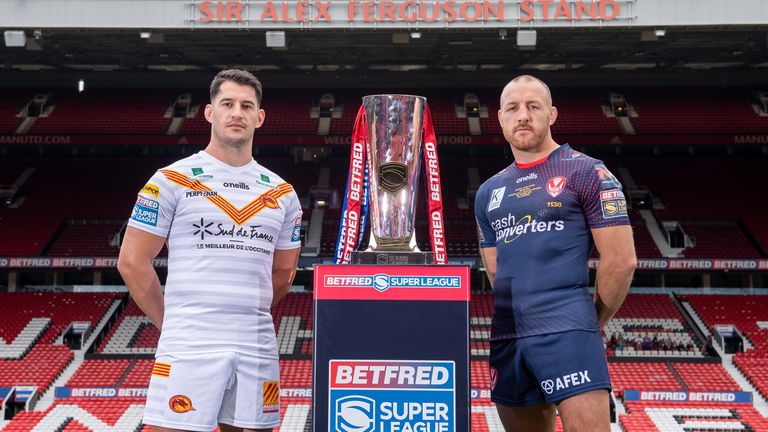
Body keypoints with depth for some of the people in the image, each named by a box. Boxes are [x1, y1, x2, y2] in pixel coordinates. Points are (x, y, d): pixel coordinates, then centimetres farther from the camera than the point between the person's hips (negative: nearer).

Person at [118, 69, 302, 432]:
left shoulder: (282, 193, 13)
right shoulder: (173, 180, 2)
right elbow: (132, 261, 2)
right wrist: (172, 322, 5)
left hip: (258, 345, 4)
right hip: (189, 347, -4)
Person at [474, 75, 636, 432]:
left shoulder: (586, 172, 0)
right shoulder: (489, 193, 17)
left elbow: (621, 261, -3)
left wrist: (592, 323, 4)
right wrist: (521, 314, 14)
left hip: (567, 333, -5)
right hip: (505, 337, 6)